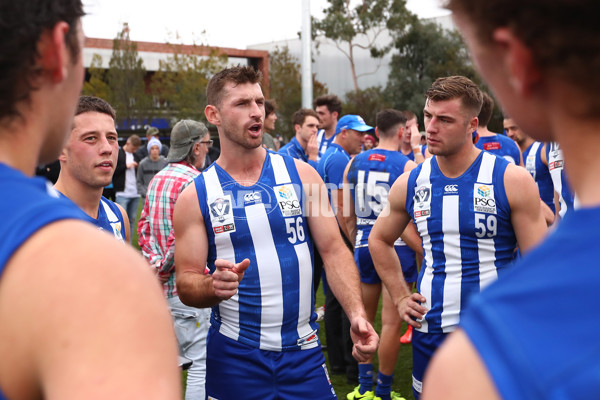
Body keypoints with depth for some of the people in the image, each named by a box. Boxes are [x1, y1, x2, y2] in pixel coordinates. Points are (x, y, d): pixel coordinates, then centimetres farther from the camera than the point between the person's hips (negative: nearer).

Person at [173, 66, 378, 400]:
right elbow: (186, 284, -2)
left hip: (304, 351, 1)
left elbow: (334, 250, -1)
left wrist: (357, 314, -15)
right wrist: (214, 287, -24)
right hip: (234, 357, 0)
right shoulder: (195, 197, -2)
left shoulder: (301, 174, 1)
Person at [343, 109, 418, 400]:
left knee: (364, 317, 17)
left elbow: (347, 216, 8)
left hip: (364, 247, 5)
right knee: (391, 322, 4)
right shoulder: (407, 166, -9)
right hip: (396, 247, -4)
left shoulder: (354, 163, 4)